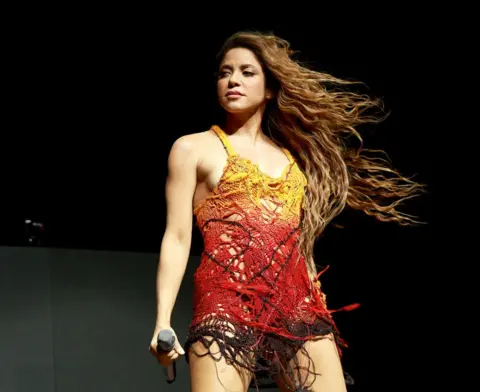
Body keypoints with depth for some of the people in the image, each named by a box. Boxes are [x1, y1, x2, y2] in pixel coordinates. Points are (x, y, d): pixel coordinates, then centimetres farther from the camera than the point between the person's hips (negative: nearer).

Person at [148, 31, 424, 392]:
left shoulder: (292, 154, 23)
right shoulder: (193, 149, 11)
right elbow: (177, 238, 4)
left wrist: (320, 315, 15)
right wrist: (163, 321, -7)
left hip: (300, 305, 4)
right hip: (228, 303, -4)